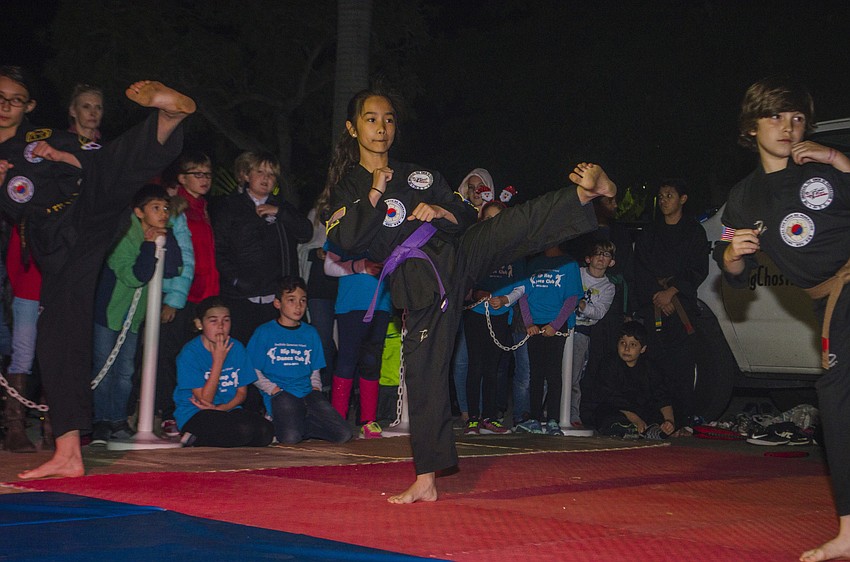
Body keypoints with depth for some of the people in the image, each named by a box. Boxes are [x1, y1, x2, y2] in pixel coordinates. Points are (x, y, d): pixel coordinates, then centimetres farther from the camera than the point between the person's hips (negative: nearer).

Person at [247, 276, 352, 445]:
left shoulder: (310, 333, 19)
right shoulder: (264, 332, 5)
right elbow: (254, 371, 2)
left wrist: (316, 389, 3)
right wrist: (274, 389, -11)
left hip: (308, 393, 5)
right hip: (280, 394, -4)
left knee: (344, 434, -15)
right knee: (290, 437, -32)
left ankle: (299, 422, 3)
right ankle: (278, 423, 2)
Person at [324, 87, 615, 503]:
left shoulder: (420, 176, 17)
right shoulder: (345, 189, 10)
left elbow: (467, 216, 17)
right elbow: (346, 239, -9)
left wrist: (441, 212, -5)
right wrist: (376, 192, -11)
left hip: (458, 253, 3)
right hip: (420, 282, -3)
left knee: (525, 221, -21)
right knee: (424, 372, -4)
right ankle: (426, 480, 4)